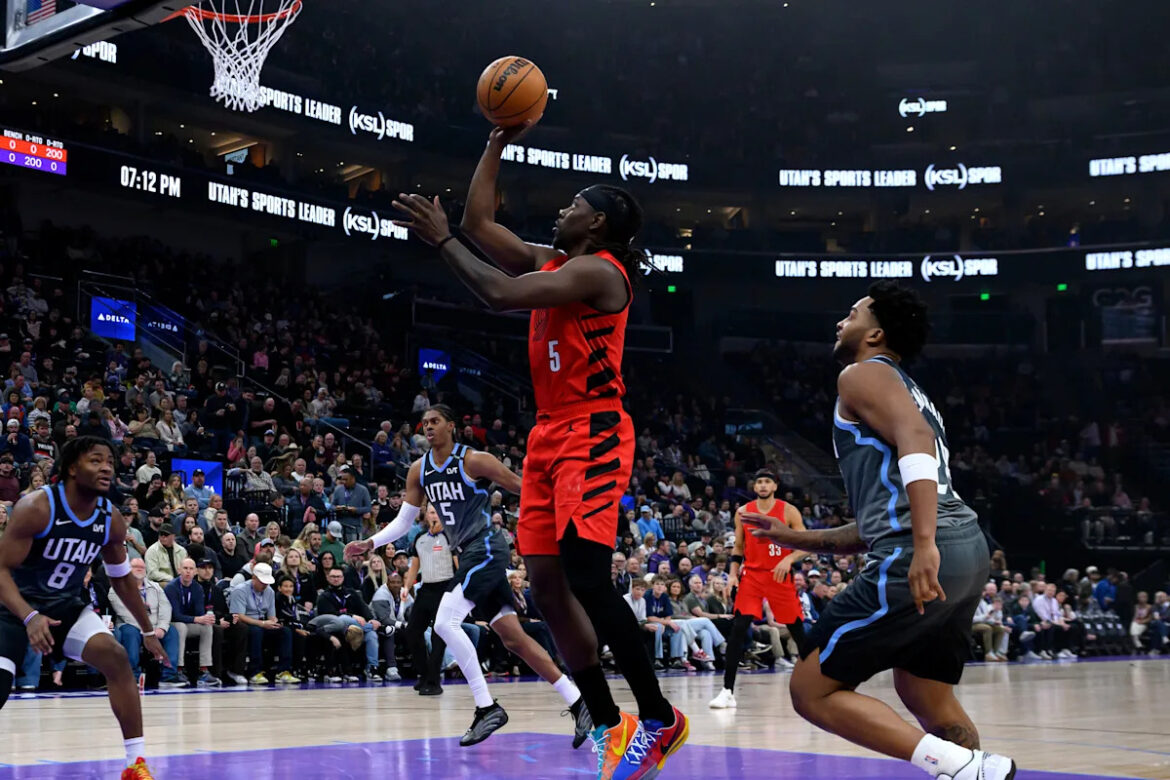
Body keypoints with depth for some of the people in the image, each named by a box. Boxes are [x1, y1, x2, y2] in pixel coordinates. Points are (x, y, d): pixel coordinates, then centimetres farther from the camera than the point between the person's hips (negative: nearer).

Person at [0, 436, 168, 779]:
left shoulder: (111, 519, -7)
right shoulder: (36, 507, -25)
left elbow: (122, 578, 9)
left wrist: (147, 630, 12)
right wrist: (30, 617, -39)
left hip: (66, 604, 4)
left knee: (116, 657, -17)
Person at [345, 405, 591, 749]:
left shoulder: (473, 461, -11)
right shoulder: (419, 470, 9)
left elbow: (526, 489, -8)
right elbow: (404, 521, 16)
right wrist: (370, 544, 4)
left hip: (486, 548, -8)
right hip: (468, 553, 8)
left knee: (446, 622, -19)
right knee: (513, 637, 5)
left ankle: (487, 707, -12)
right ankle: (578, 704, 9)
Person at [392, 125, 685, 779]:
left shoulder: (596, 269, -11)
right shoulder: (550, 261, 16)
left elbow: (501, 294, -23)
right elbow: (481, 220, 21)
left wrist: (441, 238, -14)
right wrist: (498, 143, 19)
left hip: (592, 435, -9)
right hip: (550, 436, 9)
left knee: (587, 580, -19)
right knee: (549, 586, 4)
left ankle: (659, 719, -8)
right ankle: (608, 726, 11)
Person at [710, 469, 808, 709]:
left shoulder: (789, 511, -3)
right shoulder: (743, 512, 4)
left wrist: (789, 559, -21)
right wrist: (733, 573, 1)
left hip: (780, 577, -1)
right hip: (751, 575, 1)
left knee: (797, 629, 5)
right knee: (738, 628, -13)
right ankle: (728, 691, -12)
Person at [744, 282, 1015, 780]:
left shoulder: (863, 374, 4)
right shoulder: (905, 393, 32)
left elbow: (915, 439, -17)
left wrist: (925, 544, -28)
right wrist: (796, 539, 33)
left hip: (923, 558, -10)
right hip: (968, 550, 10)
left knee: (812, 690, -3)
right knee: (927, 700, 25)